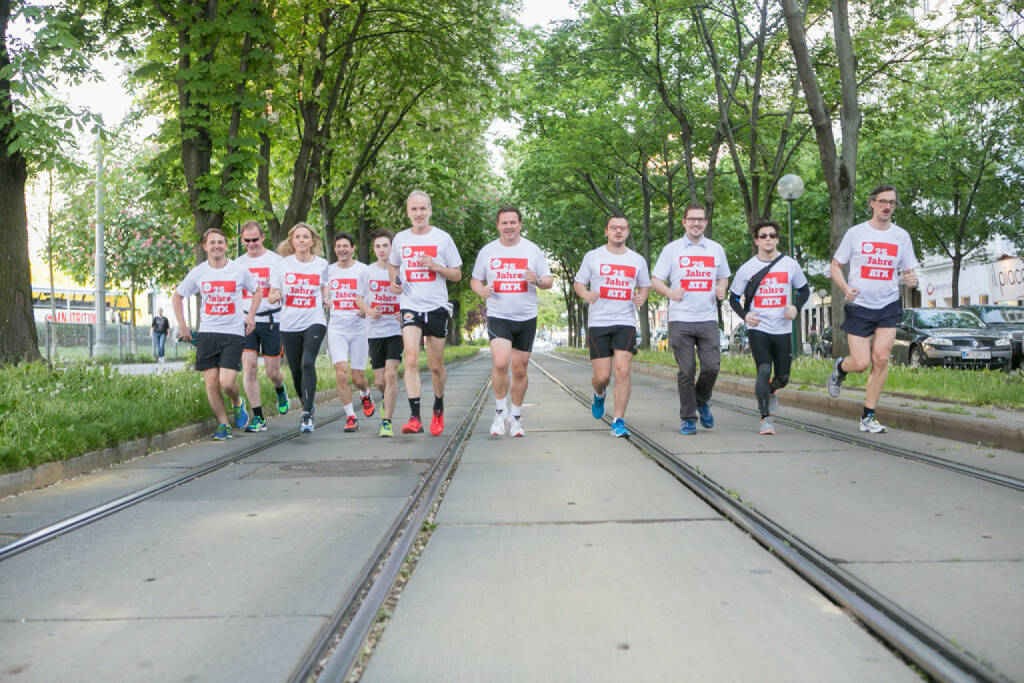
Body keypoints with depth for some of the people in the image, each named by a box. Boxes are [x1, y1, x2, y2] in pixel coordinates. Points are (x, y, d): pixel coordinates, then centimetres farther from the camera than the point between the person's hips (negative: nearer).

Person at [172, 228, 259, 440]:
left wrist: (251, 315, 4)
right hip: (206, 333, 2)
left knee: (227, 382, -12)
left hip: (233, 333, -2)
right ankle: (224, 425, 16)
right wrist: (182, 325, 9)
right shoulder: (197, 273, 3)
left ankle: (237, 403, 22)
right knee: (211, 383, 0)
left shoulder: (239, 270, 0)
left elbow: (257, 291, 17)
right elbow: (177, 296, 16)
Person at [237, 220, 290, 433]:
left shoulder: (276, 261, 0)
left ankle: (280, 391, 39)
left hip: (271, 321, -3)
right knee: (249, 367, -8)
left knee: (272, 371, 2)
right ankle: (258, 418, -1)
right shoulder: (238, 264, 10)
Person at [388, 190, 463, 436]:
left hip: (436, 307, -1)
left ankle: (438, 408, 31)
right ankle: (414, 417, -19)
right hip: (410, 305, 1)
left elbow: (457, 275, 4)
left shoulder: (443, 238, 0)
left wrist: (436, 266, -14)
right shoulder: (401, 239, 6)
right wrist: (394, 283, 3)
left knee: (436, 365, 8)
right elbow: (392, 265, 24)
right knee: (411, 360, -17)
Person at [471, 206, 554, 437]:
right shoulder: (487, 251, 4)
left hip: (526, 318, 1)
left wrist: (537, 280, -16)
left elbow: (549, 281, 7)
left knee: (519, 370, 6)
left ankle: (515, 417, 22)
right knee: (500, 363, -20)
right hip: (498, 316, -1)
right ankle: (500, 411, -1)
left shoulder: (532, 250, 4)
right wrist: (480, 289, -11)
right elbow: (475, 279, 13)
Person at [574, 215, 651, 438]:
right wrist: (586, 294, -12)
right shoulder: (593, 256, 6)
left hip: (626, 323, 1)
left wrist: (642, 297, -1)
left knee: (622, 371, -13)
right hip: (598, 322, -1)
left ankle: (619, 422, -5)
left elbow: (645, 285, 22)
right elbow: (578, 283, 10)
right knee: (602, 376, -1)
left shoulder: (637, 260, 11)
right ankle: (599, 394, 36)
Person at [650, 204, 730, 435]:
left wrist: (722, 289, 0)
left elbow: (723, 277, 23)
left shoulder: (716, 249, 13)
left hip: (708, 319, 2)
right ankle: (687, 418, 12)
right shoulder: (671, 249, 5)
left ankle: (702, 401, 24)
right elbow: (655, 280, 5)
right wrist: (670, 293, -14)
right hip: (680, 320, -2)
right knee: (686, 371, 0)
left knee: (711, 367, -6)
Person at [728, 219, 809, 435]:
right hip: (758, 328, -2)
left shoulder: (790, 264, 4)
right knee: (764, 370, -18)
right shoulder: (746, 269, 0)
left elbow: (804, 289, 16)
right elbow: (734, 297, 9)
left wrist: (796, 307, -4)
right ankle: (765, 418, -8)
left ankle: (769, 391, 43)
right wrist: (744, 315, -10)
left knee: (783, 378, 7)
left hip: (783, 329, 2)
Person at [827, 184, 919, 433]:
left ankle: (868, 416, 4)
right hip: (859, 306, -2)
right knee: (861, 363, -7)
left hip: (889, 306, 2)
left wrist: (911, 279, -13)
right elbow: (835, 265, 5)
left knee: (881, 359, -8)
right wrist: (845, 288, -14)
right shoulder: (855, 233, 0)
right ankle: (840, 367, 31)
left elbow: (909, 271, 12)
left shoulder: (901, 236, 7)